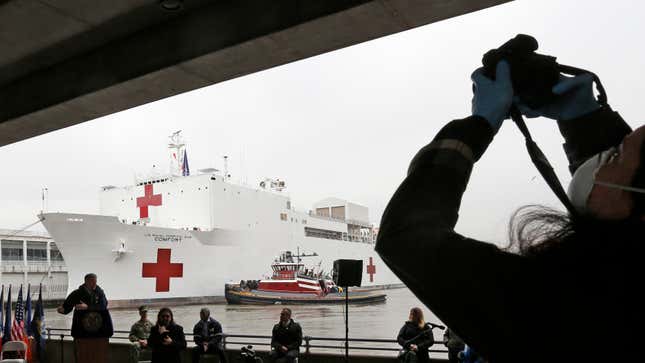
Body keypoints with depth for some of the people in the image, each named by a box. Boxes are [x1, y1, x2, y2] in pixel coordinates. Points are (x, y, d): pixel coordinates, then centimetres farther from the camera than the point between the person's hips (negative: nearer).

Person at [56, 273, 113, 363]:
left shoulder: (100, 292, 0)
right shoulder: (77, 294, 0)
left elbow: (103, 305, -14)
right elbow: (67, 306, -5)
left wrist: (87, 307, -22)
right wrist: (62, 309, -26)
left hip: (100, 331, 1)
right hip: (82, 332, 0)